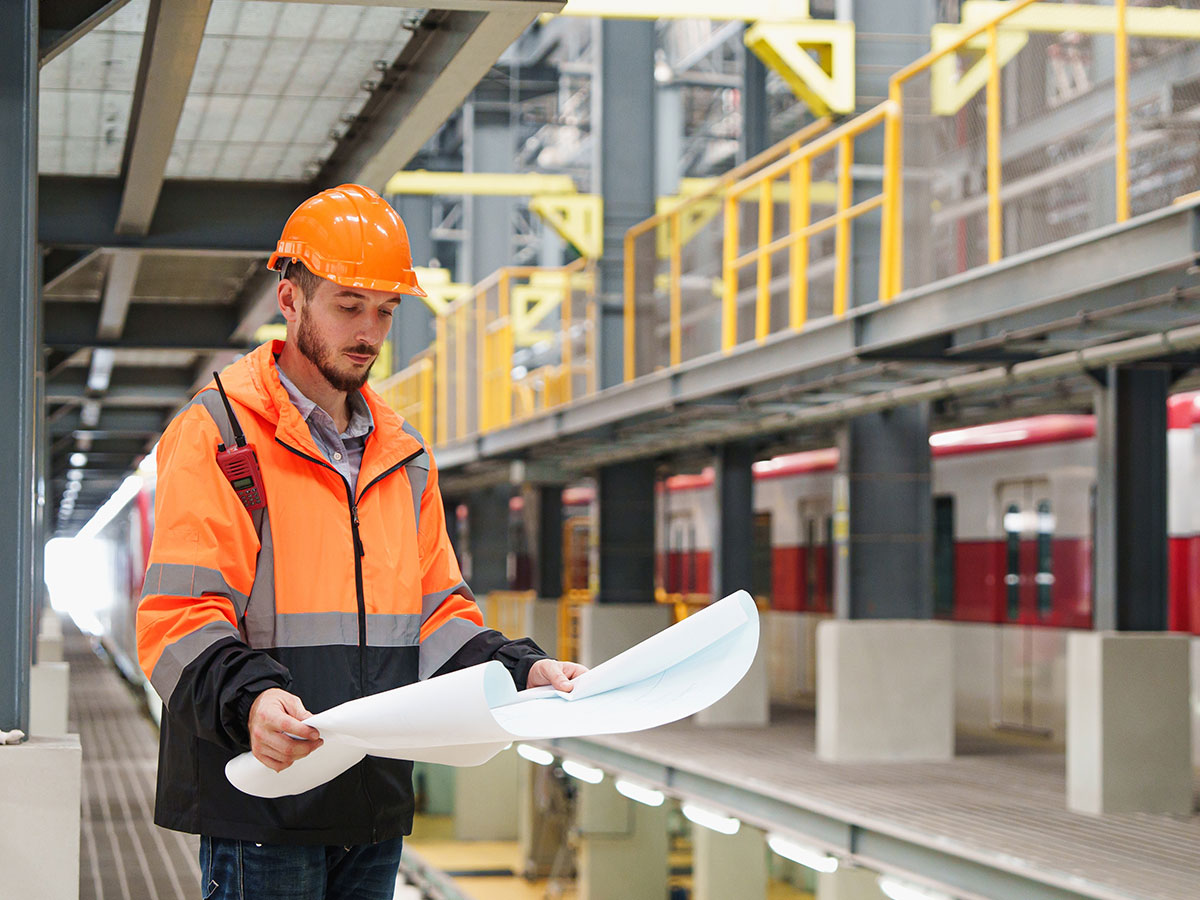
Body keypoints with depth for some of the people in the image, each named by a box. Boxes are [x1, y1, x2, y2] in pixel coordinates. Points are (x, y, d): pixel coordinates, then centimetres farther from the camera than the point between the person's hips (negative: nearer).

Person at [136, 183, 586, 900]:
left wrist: (520, 670, 2)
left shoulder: (404, 455, 17)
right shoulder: (216, 435, -5)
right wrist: (248, 698, -31)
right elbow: (179, 620, -13)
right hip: (263, 801, -6)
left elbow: (436, 612, 19)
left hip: (376, 805, 6)